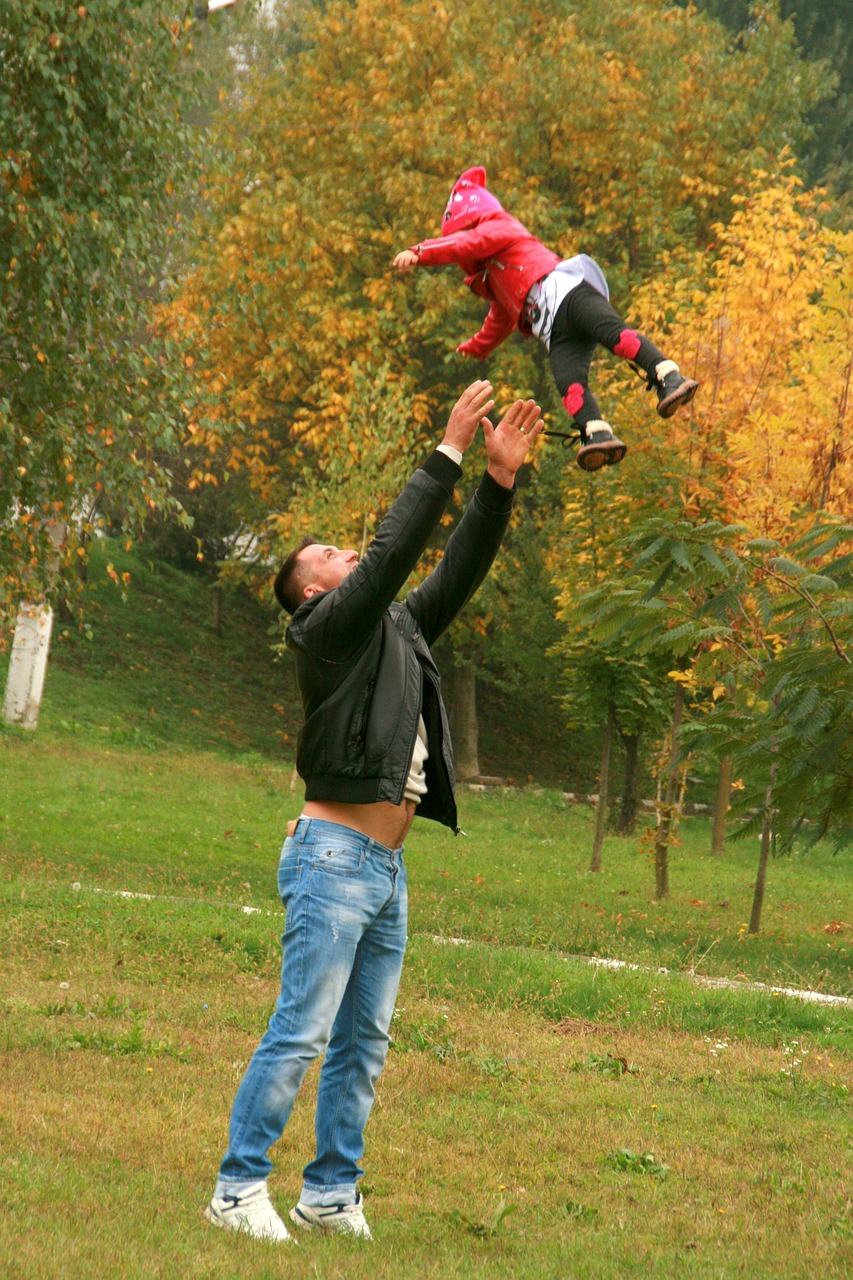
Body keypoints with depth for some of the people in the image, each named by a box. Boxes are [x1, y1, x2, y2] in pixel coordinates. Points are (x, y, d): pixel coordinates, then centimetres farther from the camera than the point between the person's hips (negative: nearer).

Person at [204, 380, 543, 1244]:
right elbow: (395, 548, -14)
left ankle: (330, 1194, 14)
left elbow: (458, 571, 17)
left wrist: (501, 480, 6)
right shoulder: (327, 629, -4)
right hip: (334, 856, -9)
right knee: (301, 1034, -10)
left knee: (363, 1045, 9)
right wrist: (450, 451, -12)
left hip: (385, 869, 9)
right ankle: (239, 1188, -6)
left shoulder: (399, 630, 19)